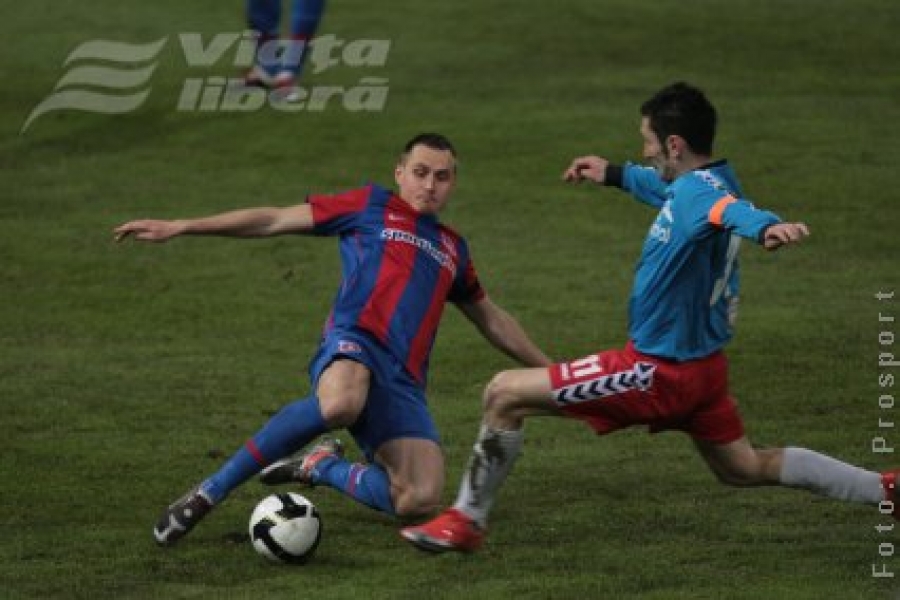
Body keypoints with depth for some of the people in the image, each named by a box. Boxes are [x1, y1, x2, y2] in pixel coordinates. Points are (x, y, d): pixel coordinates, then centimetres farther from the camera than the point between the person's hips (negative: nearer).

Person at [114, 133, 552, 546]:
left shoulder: (452, 248, 30)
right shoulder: (372, 206, 15)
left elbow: (492, 320, 43)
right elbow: (274, 220, 11)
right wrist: (178, 228, 6)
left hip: (404, 381, 5)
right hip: (354, 344, -5)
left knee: (421, 501, -21)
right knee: (341, 404, -43)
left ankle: (322, 468, 10)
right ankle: (211, 492, -28)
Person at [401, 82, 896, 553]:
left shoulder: (699, 188, -25)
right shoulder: (711, 182, 5)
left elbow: (732, 209, -50)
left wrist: (766, 228, -72)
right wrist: (616, 175, 45)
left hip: (657, 373, -10)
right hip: (703, 363, 10)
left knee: (505, 394, -6)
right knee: (747, 468, 26)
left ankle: (466, 520, 3)